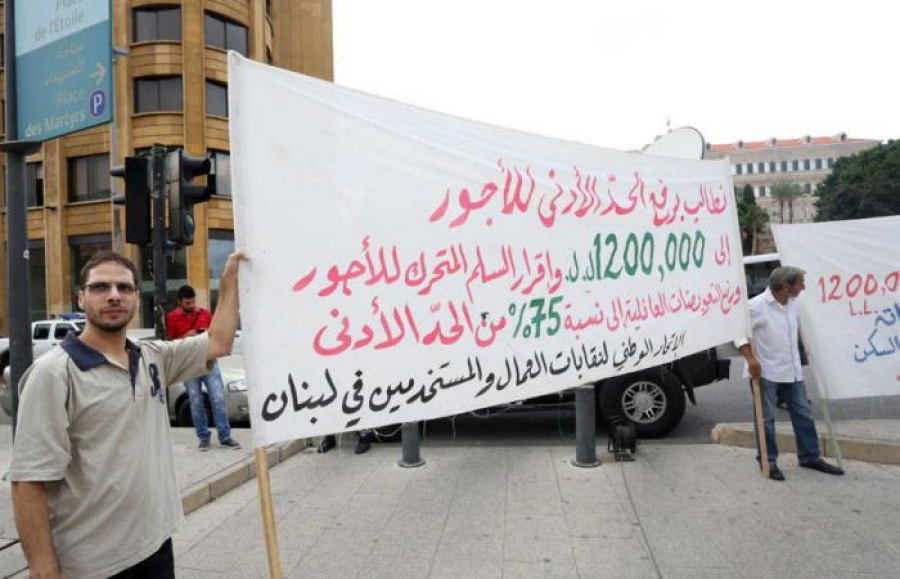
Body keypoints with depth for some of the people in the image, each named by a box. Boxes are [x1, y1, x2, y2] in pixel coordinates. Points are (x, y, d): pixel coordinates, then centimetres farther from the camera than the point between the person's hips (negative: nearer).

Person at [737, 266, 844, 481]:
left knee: (803, 414, 13)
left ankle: (809, 457, 28)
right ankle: (769, 461, 13)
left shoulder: (793, 303, 5)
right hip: (766, 372, -7)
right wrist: (751, 358, -22)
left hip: (792, 371, 7)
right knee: (766, 419, 1)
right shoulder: (756, 306, -18)